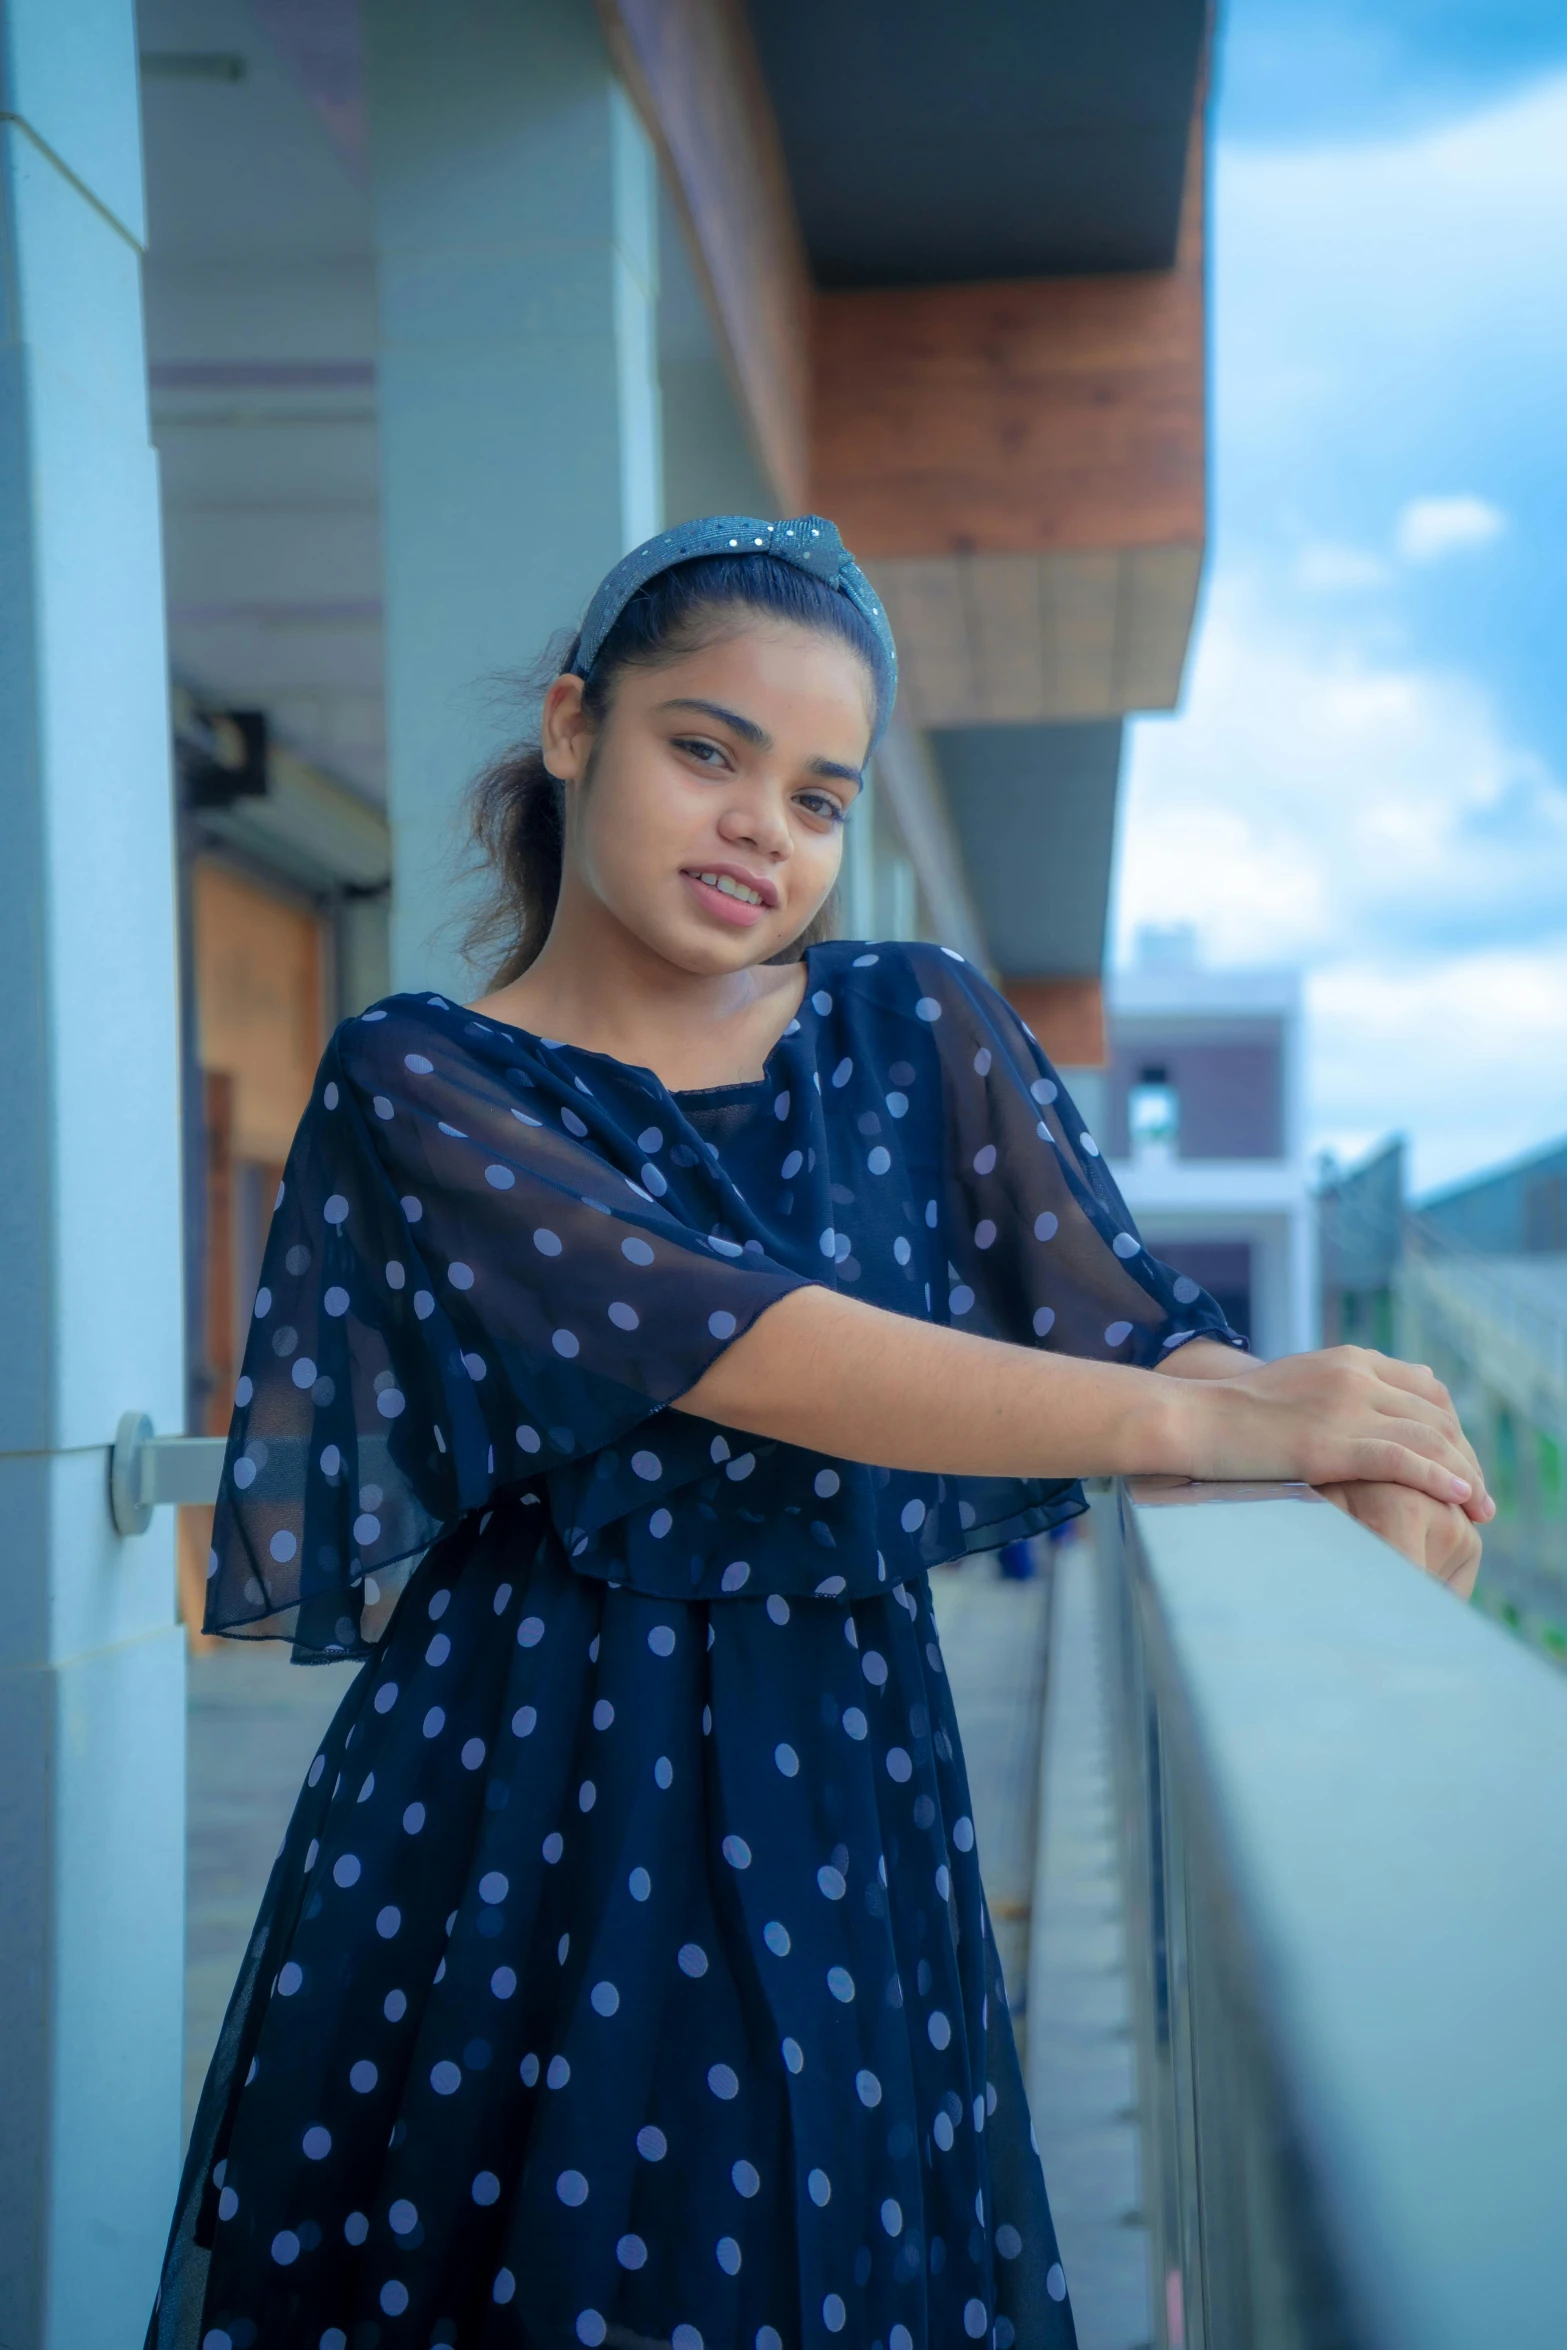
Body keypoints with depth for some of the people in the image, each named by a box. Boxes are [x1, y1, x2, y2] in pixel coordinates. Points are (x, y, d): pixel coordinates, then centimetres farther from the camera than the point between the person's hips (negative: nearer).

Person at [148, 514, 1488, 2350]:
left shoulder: (920, 1030, 7)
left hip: (841, 1797, 3)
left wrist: (1344, 1463, -25)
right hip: (508, 1803, -3)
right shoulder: (419, 1083, -6)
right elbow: (724, 1343, -20)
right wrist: (1199, 1421, -28)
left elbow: (1133, 1323, -3)